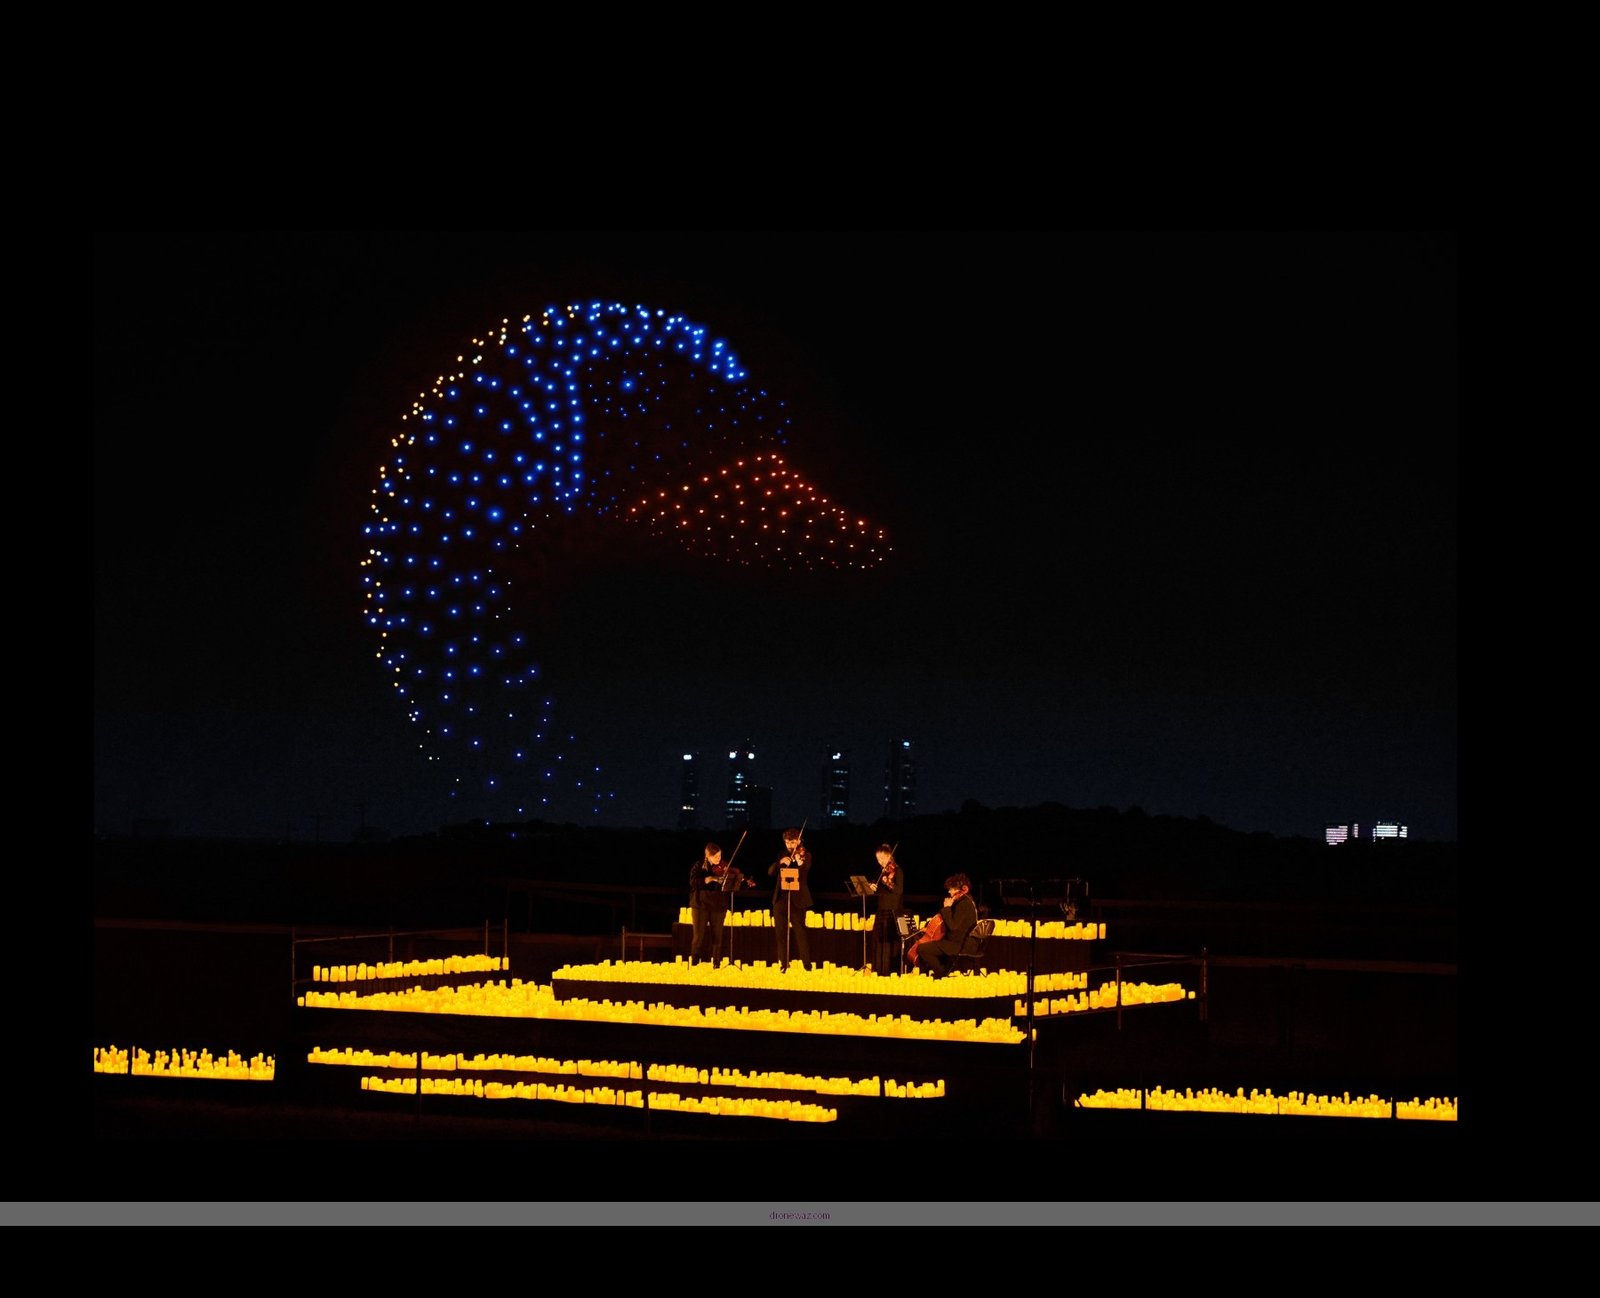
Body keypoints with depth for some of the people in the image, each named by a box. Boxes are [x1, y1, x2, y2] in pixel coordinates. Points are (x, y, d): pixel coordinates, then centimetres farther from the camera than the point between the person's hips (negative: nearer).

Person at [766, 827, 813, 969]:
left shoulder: (805, 855, 1)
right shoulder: (783, 855, 15)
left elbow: (804, 874, -16)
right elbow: (770, 872, 5)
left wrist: (800, 863, -37)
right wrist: (780, 862, -13)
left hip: (797, 899, -5)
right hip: (780, 898, 5)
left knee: (800, 933, -8)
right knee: (781, 933, 7)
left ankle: (807, 966, -4)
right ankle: (783, 964, 15)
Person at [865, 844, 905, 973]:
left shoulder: (897, 871, -8)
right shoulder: (881, 871, 13)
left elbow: (899, 890, -20)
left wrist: (889, 884, -38)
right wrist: (872, 889, -6)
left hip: (893, 912, -8)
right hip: (881, 911, 8)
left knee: (891, 942, -8)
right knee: (879, 942, 9)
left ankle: (892, 971, -6)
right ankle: (879, 971, 14)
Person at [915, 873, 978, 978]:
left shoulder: (965, 904, -19)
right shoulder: (966, 901, 14)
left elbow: (953, 926, -27)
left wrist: (947, 908, -18)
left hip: (959, 945, -11)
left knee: (922, 948, -19)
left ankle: (941, 974, -7)